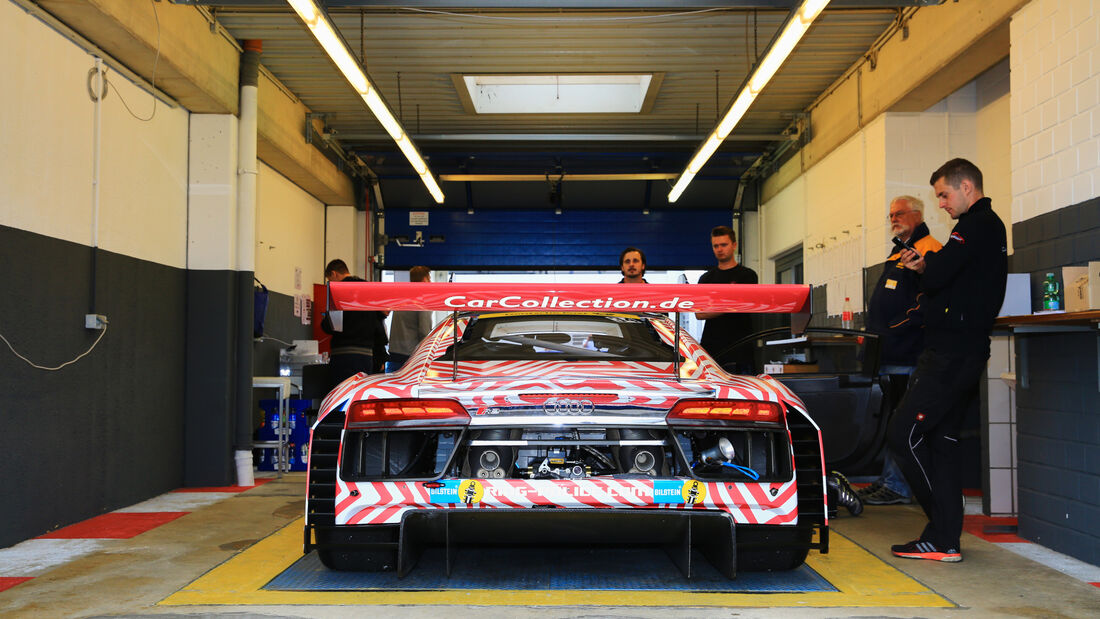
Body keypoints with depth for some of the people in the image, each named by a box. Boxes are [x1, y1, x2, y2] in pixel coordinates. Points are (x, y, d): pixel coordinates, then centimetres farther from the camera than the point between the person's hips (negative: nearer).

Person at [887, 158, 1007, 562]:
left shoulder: (976, 225, -11)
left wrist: (924, 266, 0)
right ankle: (945, 539, 14)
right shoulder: (991, 226, 22)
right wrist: (927, 267, 5)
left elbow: (938, 275, -22)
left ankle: (943, 539, 0)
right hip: (968, 350, 11)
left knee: (903, 434, -9)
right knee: (941, 440, 11)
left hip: (950, 354, -11)